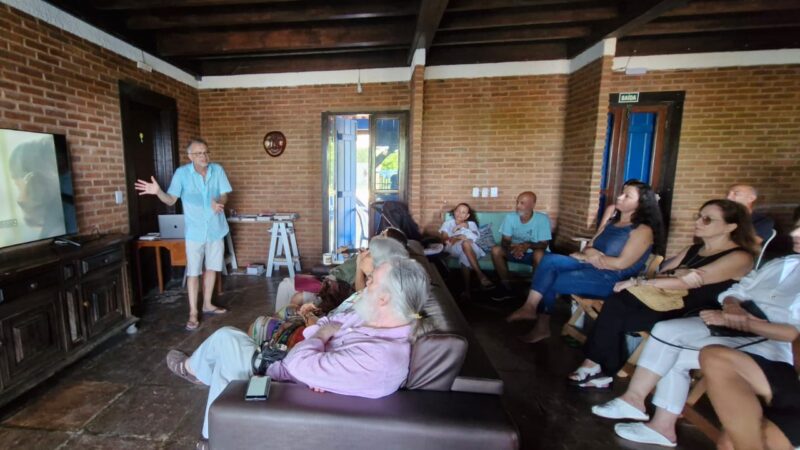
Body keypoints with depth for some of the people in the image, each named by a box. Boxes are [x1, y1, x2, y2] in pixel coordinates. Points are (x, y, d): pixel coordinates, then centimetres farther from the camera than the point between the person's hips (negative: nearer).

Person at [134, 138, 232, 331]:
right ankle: (193, 313, 12)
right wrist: (158, 192, -27)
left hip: (216, 228, 3)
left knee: (212, 268, 13)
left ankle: (207, 305, 29)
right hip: (195, 231, -2)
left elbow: (224, 194, -2)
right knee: (193, 272, 1)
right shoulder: (182, 173, -8)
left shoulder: (218, 170, -3)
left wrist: (219, 203, -25)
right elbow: (171, 200, -7)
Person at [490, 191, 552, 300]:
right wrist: (511, 247, -35)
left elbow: (544, 244, -19)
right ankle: (506, 286, -12)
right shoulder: (510, 217, -11)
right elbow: (505, 240, -11)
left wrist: (528, 245, -40)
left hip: (533, 253, -3)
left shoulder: (542, 219, -18)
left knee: (539, 254, -36)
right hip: (514, 250, 3)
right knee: (496, 250, -22)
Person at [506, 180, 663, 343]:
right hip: (591, 267, 8)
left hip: (610, 279, -8)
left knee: (550, 283, -18)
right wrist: (588, 254, -10)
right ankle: (530, 306, -23)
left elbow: (621, 263, -18)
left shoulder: (643, 230, -9)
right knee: (550, 259, -17)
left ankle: (543, 325, 1)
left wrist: (591, 257, -8)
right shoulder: (612, 221, 17)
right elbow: (590, 247, 14)